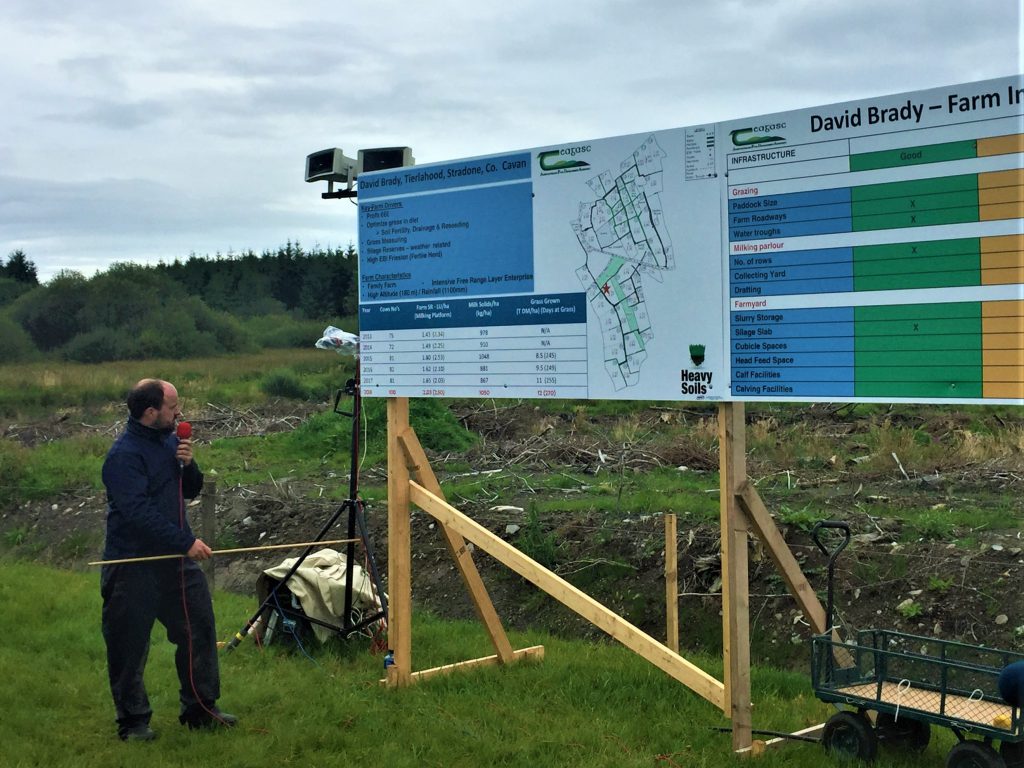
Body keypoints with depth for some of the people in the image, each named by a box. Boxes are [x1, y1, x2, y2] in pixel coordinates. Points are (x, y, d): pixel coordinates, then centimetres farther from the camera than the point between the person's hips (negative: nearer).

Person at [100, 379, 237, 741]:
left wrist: (188, 465, -6)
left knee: (199, 630, 11)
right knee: (130, 647, 2)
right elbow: (139, 512, -25)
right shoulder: (124, 455, -18)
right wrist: (186, 542, -24)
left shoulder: (169, 440, 8)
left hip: (175, 559, 8)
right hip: (133, 566, -8)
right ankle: (133, 722, 16)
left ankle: (200, 708, 23)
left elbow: (190, 492, 15)